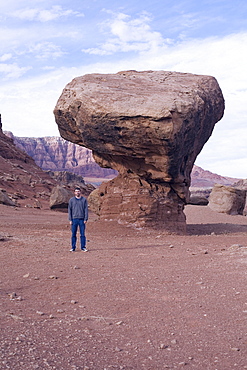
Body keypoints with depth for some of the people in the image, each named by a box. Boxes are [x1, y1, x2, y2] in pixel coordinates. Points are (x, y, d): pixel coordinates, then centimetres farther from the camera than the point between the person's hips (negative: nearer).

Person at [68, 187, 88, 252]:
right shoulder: (71, 200, 6)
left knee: (82, 234, 1)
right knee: (73, 234, 3)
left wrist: (86, 219, -4)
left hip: (82, 219, 0)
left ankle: (83, 247, 8)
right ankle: (73, 247, 9)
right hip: (74, 219, 0)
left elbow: (86, 209, 4)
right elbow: (69, 210, 6)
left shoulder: (84, 200, 5)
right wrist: (70, 220, -1)